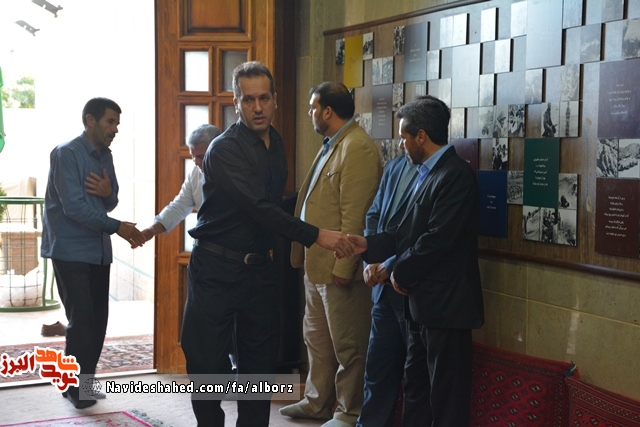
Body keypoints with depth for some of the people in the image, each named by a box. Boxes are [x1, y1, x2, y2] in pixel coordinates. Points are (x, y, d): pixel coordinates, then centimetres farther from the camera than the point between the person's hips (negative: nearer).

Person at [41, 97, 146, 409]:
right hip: (70, 250, -7)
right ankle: (76, 387, 3)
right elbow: (73, 206, -20)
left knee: (98, 320, 7)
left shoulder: (105, 156, 11)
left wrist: (108, 192, -10)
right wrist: (117, 227, -22)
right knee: (82, 319, -8)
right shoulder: (66, 154, -12)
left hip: (99, 250, 7)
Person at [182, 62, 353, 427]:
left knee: (261, 358, 9)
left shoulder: (276, 143, 8)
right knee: (208, 360, -1)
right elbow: (259, 207, -25)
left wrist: (270, 245, 14)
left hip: (259, 266, 6)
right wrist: (316, 235, -29)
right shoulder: (225, 149, -16)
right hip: (217, 268, -6)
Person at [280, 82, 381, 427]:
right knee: (316, 337, 19)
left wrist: (343, 267, -22)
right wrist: (303, 252, 15)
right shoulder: (331, 145, 14)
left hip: (338, 267, -10)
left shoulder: (357, 148, -18)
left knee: (347, 345, 3)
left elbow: (355, 215, -22)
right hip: (316, 262, 10)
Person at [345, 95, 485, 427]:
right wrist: (368, 245, 2)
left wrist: (402, 274, -12)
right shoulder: (428, 173, 13)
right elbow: (409, 230, 13)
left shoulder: (456, 174, -17)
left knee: (446, 396, 0)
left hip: (446, 303, -10)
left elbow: (438, 238, -23)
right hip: (423, 301, 10)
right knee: (416, 386, 19)